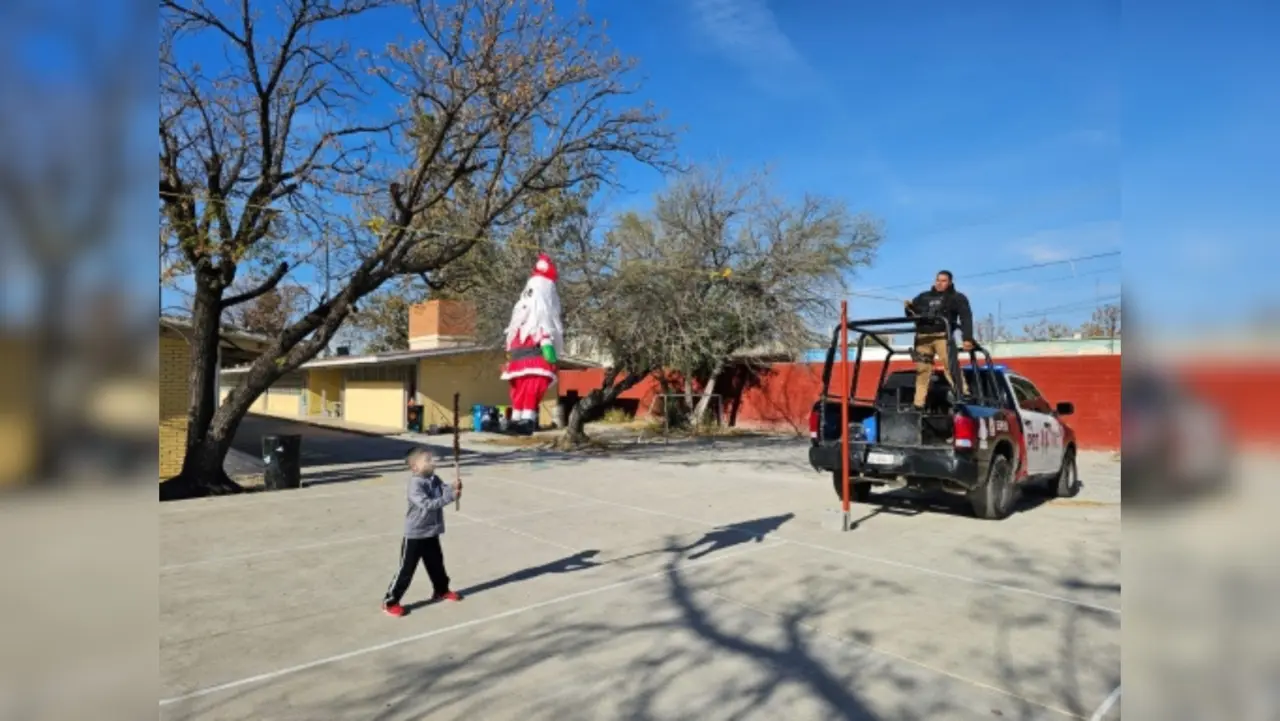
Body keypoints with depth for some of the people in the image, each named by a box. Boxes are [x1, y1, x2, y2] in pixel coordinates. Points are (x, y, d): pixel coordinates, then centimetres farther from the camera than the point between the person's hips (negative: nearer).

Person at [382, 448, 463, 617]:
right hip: (415, 535, -7)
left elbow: (445, 491, -4)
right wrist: (450, 496, -38)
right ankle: (390, 602, 14)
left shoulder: (435, 479, 1)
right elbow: (427, 504, -33)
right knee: (406, 570, 1)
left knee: (437, 564, 23)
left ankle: (441, 591, 43)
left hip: (432, 533, 8)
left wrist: (454, 488, -27)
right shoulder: (415, 485, -24)